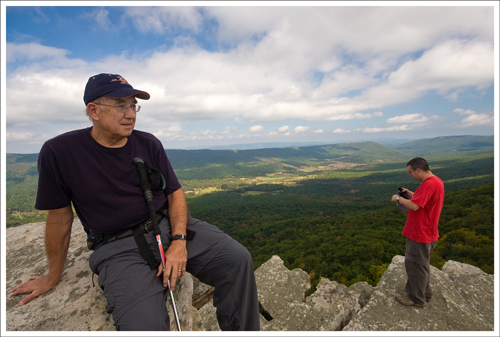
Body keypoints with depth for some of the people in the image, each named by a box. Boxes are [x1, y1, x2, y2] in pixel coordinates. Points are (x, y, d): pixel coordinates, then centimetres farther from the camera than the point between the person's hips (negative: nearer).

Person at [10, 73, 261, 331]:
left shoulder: (149, 144, 3)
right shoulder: (58, 152, -5)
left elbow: (175, 193, 4)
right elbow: (59, 216, 3)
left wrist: (179, 241, -11)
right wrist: (53, 276, 16)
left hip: (170, 226, 3)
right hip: (119, 247, -2)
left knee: (238, 259, -12)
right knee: (144, 325, -28)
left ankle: (241, 330, 11)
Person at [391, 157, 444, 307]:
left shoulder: (429, 184, -25)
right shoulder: (436, 181, 8)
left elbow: (414, 206, -30)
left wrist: (398, 198, -15)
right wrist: (410, 194, 7)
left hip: (420, 234, -10)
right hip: (426, 233, 10)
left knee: (415, 265, 6)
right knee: (421, 263, 24)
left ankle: (417, 298, 24)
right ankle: (425, 293, 40)